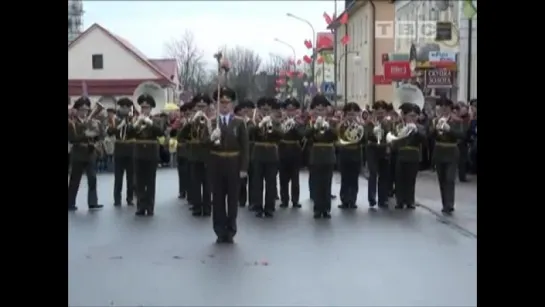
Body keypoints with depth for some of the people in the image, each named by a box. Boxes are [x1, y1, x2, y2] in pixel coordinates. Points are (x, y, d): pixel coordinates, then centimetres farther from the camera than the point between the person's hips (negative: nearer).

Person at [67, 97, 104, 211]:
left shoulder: (92, 122, 7)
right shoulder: (72, 123, -3)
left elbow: (100, 135, 2)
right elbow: (71, 138, -14)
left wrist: (96, 131, -18)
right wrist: (85, 135, -23)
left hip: (91, 154, 3)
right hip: (78, 155, -3)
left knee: (92, 179, 0)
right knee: (74, 180, 3)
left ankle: (93, 203, 3)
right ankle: (70, 204, 11)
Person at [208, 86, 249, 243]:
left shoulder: (239, 122, 2)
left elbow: (244, 147, 0)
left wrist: (244, 168, -6)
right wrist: (211, 138, -27)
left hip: (234, 165, 0)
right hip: (216, 165, 0)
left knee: (233, 198, 6)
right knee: (218, 199, 4)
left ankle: (230, 231, 15)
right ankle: (220, 232, 13)